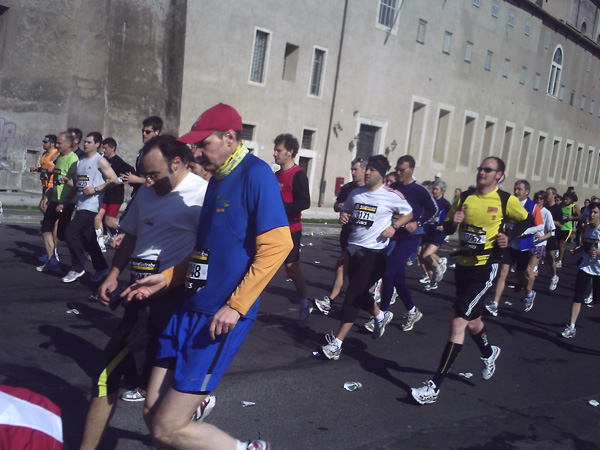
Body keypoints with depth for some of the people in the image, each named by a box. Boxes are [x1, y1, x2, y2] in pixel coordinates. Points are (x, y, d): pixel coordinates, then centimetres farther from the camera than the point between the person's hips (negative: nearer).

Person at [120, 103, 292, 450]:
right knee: (153, 415, 10)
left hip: (222, 318, -8)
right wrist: (167, 278, 16)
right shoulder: (218, 179, 15)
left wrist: (236, 306, -20)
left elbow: (278, 244, -20)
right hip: (191, 306, 8)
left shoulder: (255, 173, -12)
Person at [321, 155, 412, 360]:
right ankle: (380, 316, 48)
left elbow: (408, 214, 6)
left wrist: (394, 226, -10)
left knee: (353, 295, -11)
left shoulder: (391, 196, -7)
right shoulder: (356, 193, 7)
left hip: (374, 252, -6)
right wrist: (343, 216, -1)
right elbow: (345, 210, 22)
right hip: (354, 248, 7)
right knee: (359, 293, 18)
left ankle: (337, 343, -8)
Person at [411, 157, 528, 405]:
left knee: (458, 324, -14)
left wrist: (509, 236, -6)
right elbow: (446, 229, 10)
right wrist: (453, 222, -13)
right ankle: (489, 353, 55)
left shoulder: (506, 200, -6)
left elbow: (524, 221, 11)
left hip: (485, 268, -5)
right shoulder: (465, 198, 4)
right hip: (463, 264, 6)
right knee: (472, 321, 21)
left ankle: (434, 387, -12)